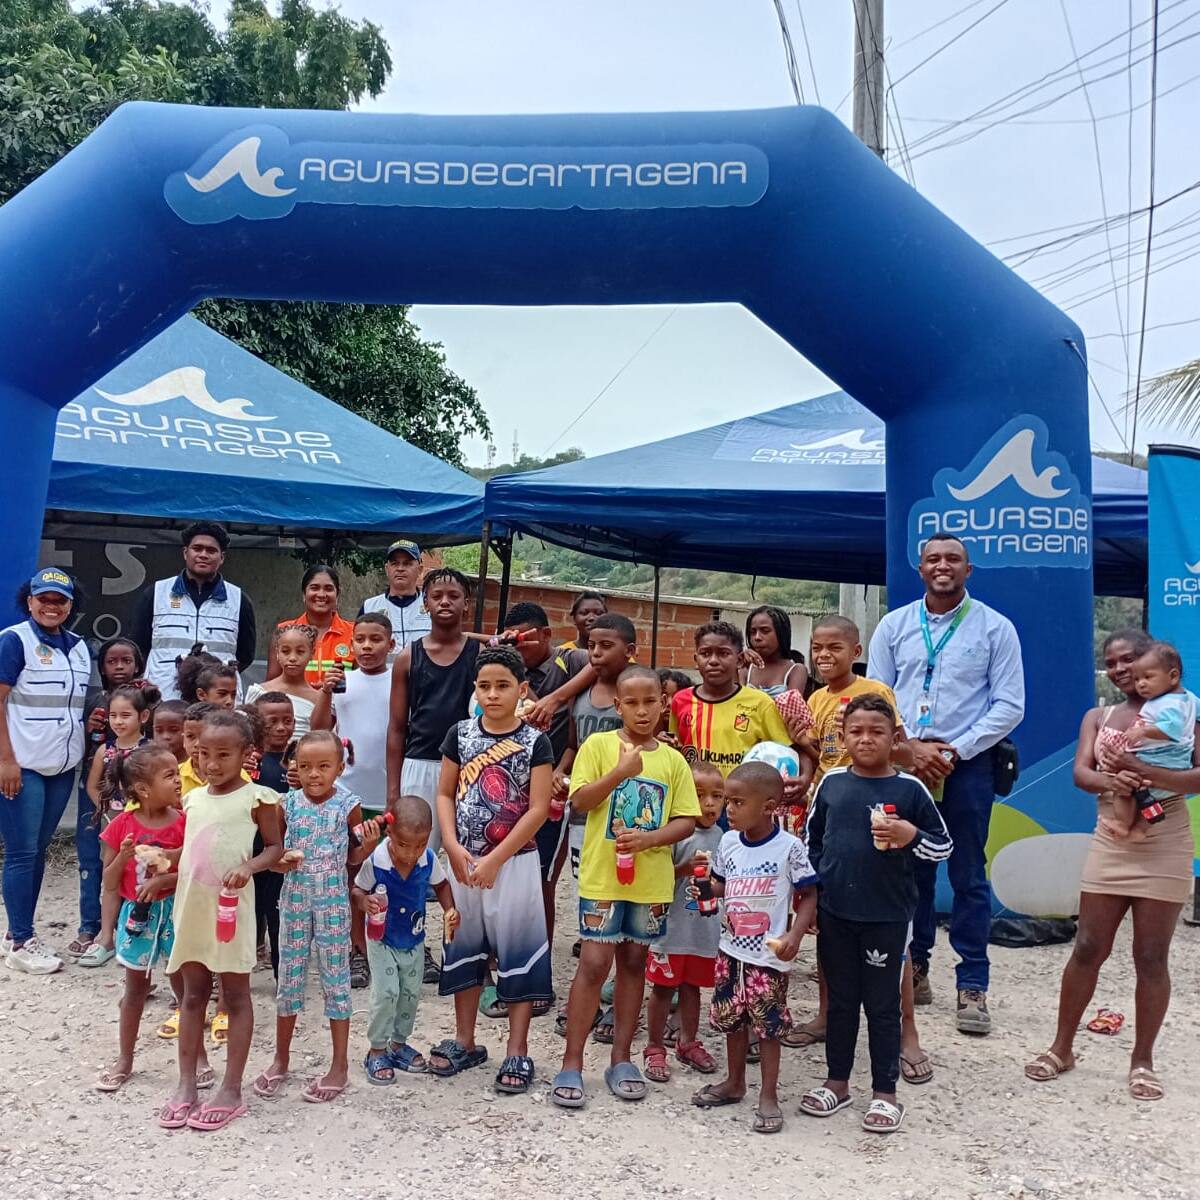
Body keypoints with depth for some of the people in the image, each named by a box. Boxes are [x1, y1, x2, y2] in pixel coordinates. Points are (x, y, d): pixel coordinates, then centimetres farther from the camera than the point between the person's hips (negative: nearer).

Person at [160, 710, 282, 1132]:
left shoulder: (256, 797, -8)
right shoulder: (192, 798, 8)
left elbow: (275, 848, -5)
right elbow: (189, 848, 16)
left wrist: (248, 867, -21)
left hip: (231, 907, -5)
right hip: (191, 906, 5)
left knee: (236, 996, 5)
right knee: (193, 995, 13)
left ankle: (231, 1090, 13)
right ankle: (186, 1085, 22)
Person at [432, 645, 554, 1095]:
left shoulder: (535, 742, -8)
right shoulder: (460, 734, 2)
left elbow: (538, 809, -11)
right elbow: (445, 794, 6)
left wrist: (495, 860, -14)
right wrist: (453, 848, -7)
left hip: (514, 862, -3)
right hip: (463, 861, 4)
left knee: (518, 952, 3)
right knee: (464, 946, 13)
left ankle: (517, 1052, 15)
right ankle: (465, 1041, 29)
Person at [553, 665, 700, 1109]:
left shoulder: (672, 759, 5)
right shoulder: (599, 745, -2)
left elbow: (686, 821, 2)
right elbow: (579, 801, -10)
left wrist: (648, 838, -15)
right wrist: (621, 771, -22)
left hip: (651, 879, 3)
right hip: (602, 874, -3)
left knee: (634, 962, 12)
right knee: (594, 963, -3)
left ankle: (621, 1058, 24)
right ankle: (571, 1063, 8)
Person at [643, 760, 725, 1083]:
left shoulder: (722, 836, 5)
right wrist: (686, 868, -27)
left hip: (706, 929, 5)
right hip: (673, 926, -5)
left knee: (692, 986, 19)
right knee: (663, 987, 6)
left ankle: (688, 1042, 34)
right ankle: (654, 1048, 20)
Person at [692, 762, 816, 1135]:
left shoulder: (788, 847, -15)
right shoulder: (729, 842, 0)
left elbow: (808, 895, -9)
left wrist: (795, 935, -21)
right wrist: (706, 888, -7)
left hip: (768, 954, -5)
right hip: (731, 949, 5)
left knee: (768, 1025, 4)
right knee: (731, 1019, 17)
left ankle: (769, 1096, 18)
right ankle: (734, 1082, 35)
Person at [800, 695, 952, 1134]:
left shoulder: (909, 789, -7)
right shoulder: (832, 783, 1)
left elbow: (943, 847, -1)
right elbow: (812, 841, 13)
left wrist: (910, 836, -20)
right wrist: (809, 895, 9)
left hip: (887, 916, -3)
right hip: (834, 914, 3)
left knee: (882, 1005, 9)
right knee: (840, 1001, 16)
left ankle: (884, 1092, 23)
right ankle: (837, 1081, 30)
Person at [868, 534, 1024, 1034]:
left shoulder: (995, 627, 0)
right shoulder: (894, 625, 6)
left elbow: (1009, 706, -3)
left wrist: (953, 752, -10)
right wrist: (909, 749, -8)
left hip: (967, 763, -2)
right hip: (903, 761, 2)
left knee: (968, 876, 3)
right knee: (909, 870, 10)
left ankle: (972, 985, 14)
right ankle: (913, 969, 25)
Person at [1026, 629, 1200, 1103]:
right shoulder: (1097, 717, 8)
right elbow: (1080, 773, -7)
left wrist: (1141, 770, -28)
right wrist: (1109, 781, -29)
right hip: (1110, 844, 2)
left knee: (1151, 958, 5)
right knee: (1087, 949, 6)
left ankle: (1142, 1059, 21)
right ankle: (1062, 1047, 19)